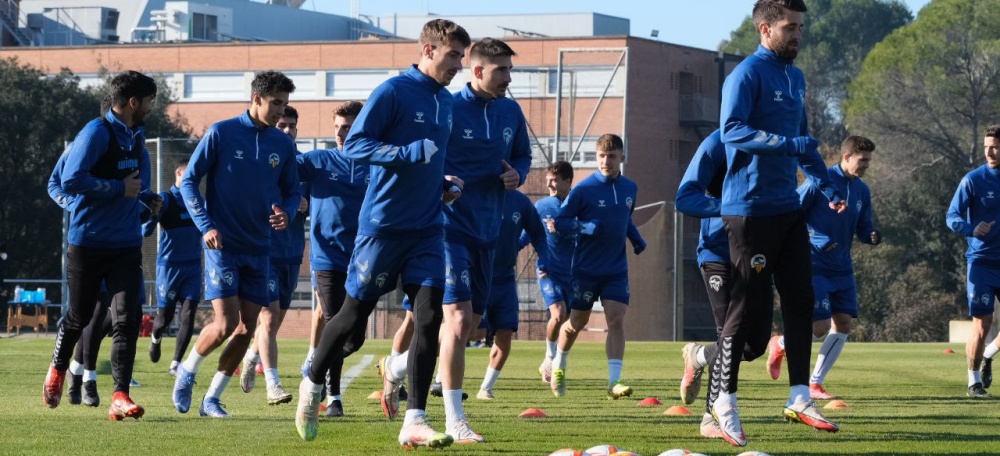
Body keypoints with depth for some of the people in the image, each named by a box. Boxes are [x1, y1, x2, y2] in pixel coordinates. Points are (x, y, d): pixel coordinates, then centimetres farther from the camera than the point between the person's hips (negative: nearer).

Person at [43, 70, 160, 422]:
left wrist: (145, 198, 8)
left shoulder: (136, 136, 11)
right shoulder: (97, 133, -14)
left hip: (126, 244, 5)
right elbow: (71, 181, -23)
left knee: (127, 318, -10)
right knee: (80, 317, 10)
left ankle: (120, 397, -12)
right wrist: (120, 189, -19)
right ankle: (57, 370, 38)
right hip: (88, 243, -5)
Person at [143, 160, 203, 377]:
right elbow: (145, 231, -15)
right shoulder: (165, 199, -9)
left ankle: (175, 364, -2)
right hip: (169, 265, -4)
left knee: (189, 314, -8)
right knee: (165, 317, 3)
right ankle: (156, 339, 39)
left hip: (193, 265, 4)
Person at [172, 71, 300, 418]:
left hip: (258, 249, 5)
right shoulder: (221, 134, -7)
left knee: (246, 329, 1)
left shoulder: (283, 144, 6)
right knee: (225, 324, -13)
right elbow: (189, 181, -3)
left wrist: (286, 213, -7)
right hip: (223, 245, -5)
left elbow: (291, 191, 16)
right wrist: (206, 226, -13)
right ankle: (187, 372, 14)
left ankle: (212, 399, 14)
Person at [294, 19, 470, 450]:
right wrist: (411, 153, -25)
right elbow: (354, 145, -16)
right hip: (383, 224, -6)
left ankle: (414, 421, -6)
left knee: (429, 315, -7)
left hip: (428, 228, 6)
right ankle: (312, 386, 29)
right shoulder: (392, 92, -11)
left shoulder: (446, 101, 12)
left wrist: (444, 182, 5)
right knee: (354, 312, 5)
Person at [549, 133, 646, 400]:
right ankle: (558, 367, 36)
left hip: (617, 270, 3)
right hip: (586, 269, -3)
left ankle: (614, 381, -15)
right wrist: (587, 228, -25)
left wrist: (636, 238, 4)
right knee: (577, 323, 9)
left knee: (616, 320, -12)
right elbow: (559, 221, -10)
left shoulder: (630, 189, 4)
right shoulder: (584, 190, -12)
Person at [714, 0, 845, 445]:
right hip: (751, 208, -8)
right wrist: (788, 144, -29)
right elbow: (732, 130, -22)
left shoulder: (795, 78, 16)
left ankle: (799, 398, 11)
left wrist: (826, 186, 19)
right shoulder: (747, 74, -10)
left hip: (788, 208, 8)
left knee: (800, 300, 6)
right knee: (748, 307, -4)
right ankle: (724, 401, 5)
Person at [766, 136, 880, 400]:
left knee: (844, 323, -2)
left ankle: (815, 384, 10)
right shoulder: (820, 182, -11)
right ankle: (780, 344, 18)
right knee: (820, 328, -13)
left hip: (842, 269, 7)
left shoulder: (862, 191, 9)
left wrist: (872, 237, -7)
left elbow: (862, 230, 15)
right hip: (814, 266, -7)